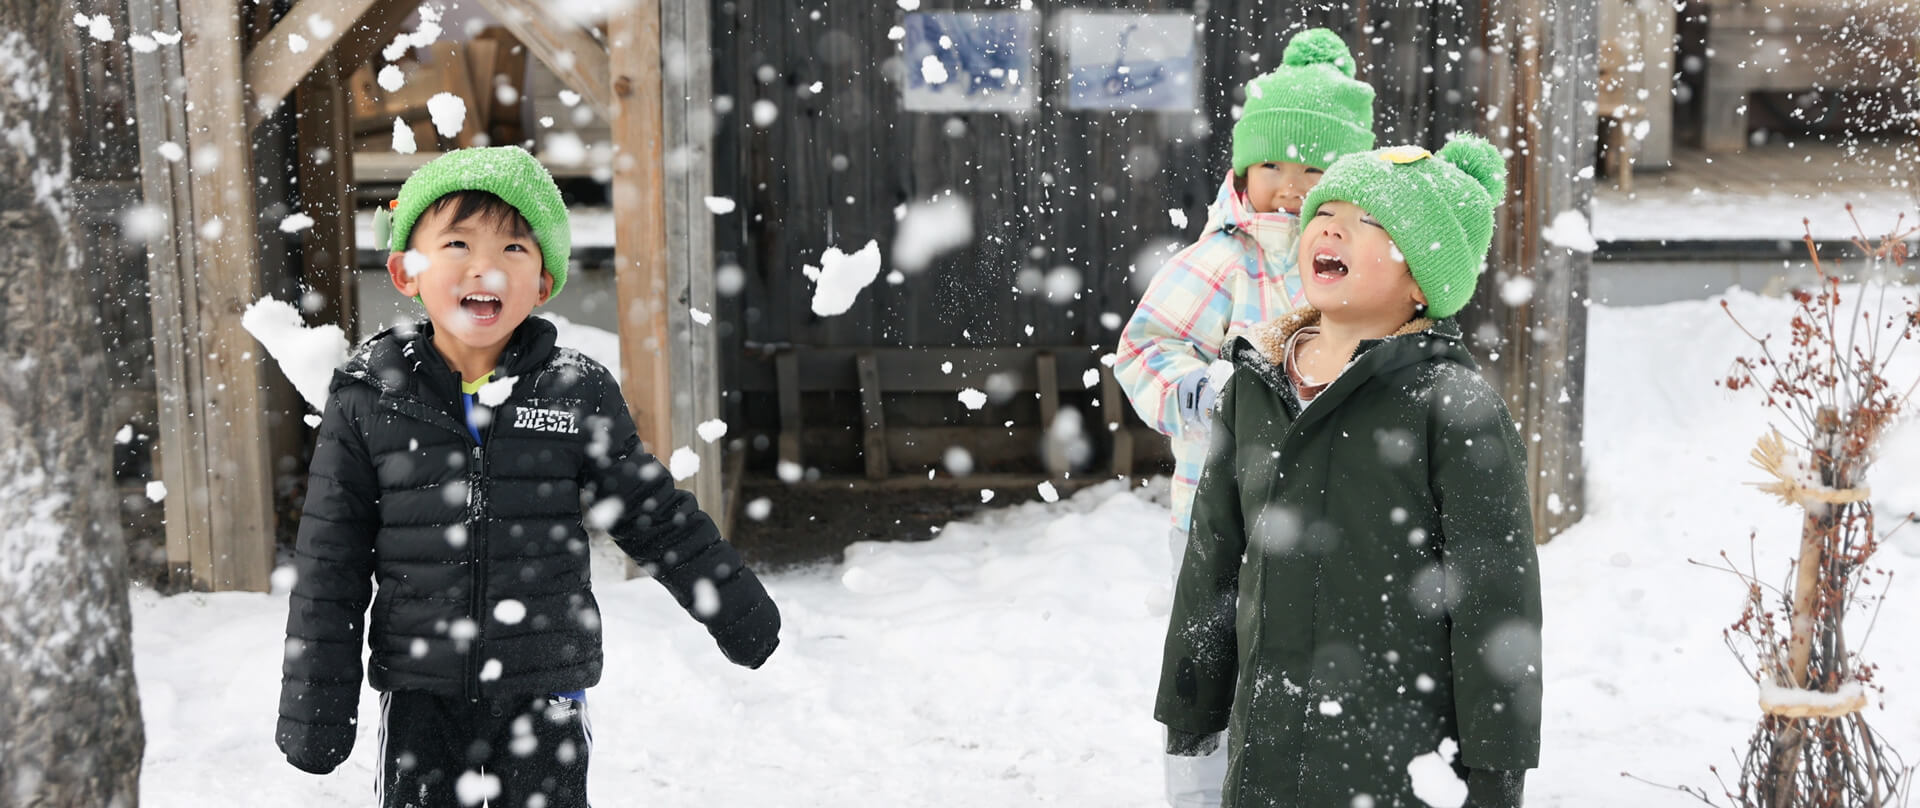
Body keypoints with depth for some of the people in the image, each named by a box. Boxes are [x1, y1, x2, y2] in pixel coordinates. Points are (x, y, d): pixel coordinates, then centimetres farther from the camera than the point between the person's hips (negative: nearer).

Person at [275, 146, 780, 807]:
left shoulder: (578, 394, -3)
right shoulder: (369, 401, -3)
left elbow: (659, 521, 6)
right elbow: (329, 568, 0)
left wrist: (741, 614, 10)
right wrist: (316, 707, 0)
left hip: (545, 693, 0)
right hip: (419, 699, 0)